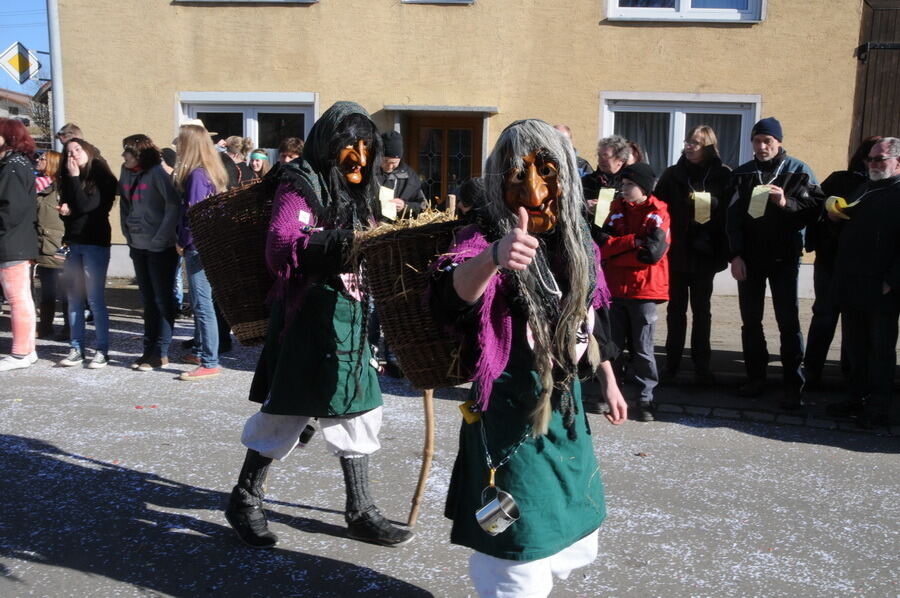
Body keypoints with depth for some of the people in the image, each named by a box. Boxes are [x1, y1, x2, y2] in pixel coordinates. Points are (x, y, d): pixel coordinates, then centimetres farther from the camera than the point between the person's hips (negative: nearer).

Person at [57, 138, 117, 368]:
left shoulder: (102, 178, -6)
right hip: (72, 243, 6)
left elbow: (86, 206, -16)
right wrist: (63, 210, -5)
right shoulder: (68, 179, 14)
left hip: (95, 243, -6)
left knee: (95, 299, -5)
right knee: (74, 298, 7)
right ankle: (76, 348, 14)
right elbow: (65, 208, 18)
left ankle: (102, 350, 1)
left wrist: (75, 178, -9)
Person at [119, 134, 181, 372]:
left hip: (160, 247, -7)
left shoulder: (157, 173, -12)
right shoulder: (126, 174, 9)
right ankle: (149, 349, 21)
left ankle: (160, 353, 4)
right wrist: (128, 233, 10)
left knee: (162, 299, -1)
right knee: (148, 300, 13)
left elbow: (174, 205, -17)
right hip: (138, 246, 8)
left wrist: (161, 238, -18)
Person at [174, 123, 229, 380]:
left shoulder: (196, 174, -16)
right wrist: (184, 241, 12)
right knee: (198, 302, 18)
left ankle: (210, 363, -2)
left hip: (198, 246, -9)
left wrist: (182, 242, -8)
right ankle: (200, 351, 30)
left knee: (202, 304, -6)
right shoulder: (209, 172, 11)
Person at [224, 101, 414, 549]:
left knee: (357, 412, 10)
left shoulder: (358, 193, 14)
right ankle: (244, 500, 23)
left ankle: (360, 513, 22)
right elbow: (280, 250, -25)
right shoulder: (300, 186, -10)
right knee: (284, 411, 2)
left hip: (350, 315, 8)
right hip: (308, 315, -8)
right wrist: (334, 245, -37)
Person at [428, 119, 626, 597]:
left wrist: (608, 381, 19)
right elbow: (454, 289, -43)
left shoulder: (578, 244, 0)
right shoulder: (485, 238, -19)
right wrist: (494, 256, -63)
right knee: (520, 547, 2)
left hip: (566, 406, 7)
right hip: (511, 414, -7)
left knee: (570, 536, 22)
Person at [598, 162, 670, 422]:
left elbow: (652, 252, -18)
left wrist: (615, 253, -9)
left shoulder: (657, 214, -5)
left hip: (643, 292, -4)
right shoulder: (617, 209, 9)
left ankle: (645, 398, 11)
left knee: (642, 348, 1)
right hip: (615, 288, 4)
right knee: (613, 344, 11)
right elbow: (603, 244, -3)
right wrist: (633, 240, -15)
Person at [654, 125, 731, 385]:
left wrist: (724, 250, -13)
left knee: (701, 308, 8)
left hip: (705, 252, -1)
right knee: (676, 308, 7)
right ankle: (672, 362, 15)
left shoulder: (723, 176, 0)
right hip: (676, 251, 1)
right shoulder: (672, 174, 3)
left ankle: (701, 364, 16)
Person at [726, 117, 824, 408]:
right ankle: (756, 378, 19)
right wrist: (735, 256, -7)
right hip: (749, 258, 3)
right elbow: (733, 217, 1)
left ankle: (793, 386, 3)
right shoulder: (742, 174, 6)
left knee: (788, 322, -1)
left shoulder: (798, 171, -1)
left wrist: (786, 203, -23)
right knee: (750, 321, 8)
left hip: (784, 258, -3)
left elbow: (814, 208, -6)